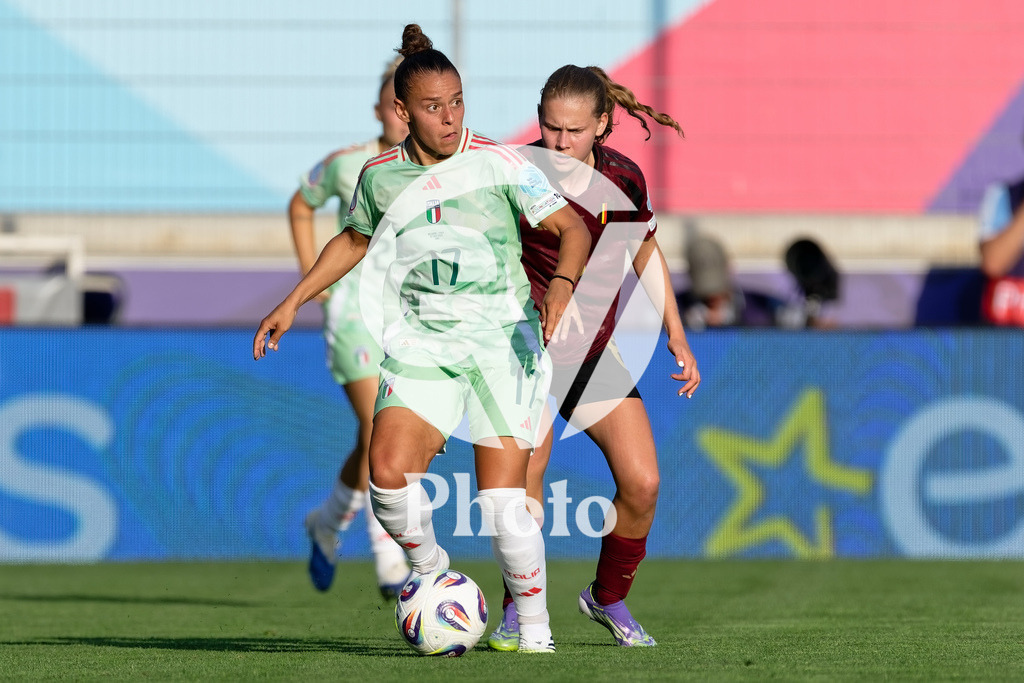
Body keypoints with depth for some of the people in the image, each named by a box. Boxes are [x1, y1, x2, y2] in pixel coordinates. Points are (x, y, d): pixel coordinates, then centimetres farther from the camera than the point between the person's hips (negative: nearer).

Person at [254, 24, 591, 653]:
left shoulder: (500, 164, -9)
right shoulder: (379, 176, 3)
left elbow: (574, 228, -8)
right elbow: (355, 241, 23)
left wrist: (562, 285, -28)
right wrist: (293, 302, 21)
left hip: (502, 341, -3)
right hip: (420, 341, 3)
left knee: (504, 504, -9)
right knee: (389, 474, -18)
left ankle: (534, 625, 13)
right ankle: (432, 576, 11)